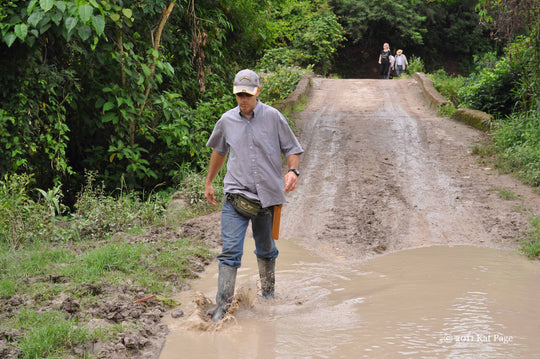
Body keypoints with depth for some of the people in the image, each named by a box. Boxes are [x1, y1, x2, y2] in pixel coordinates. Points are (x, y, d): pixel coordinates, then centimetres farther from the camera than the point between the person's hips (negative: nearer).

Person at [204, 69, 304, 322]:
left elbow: (292, 149, 5)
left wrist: (293, 171, -15)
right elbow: (219, 151, 24)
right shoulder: (227, 121, 6)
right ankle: (222, 308, -11)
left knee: (266, 249, 17)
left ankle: (268, 294, 38)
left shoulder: (272, 117, -1)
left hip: (267, 196, 0)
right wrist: (209, 182, 29)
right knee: (230, 251, -10)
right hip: (235, 195, 0)